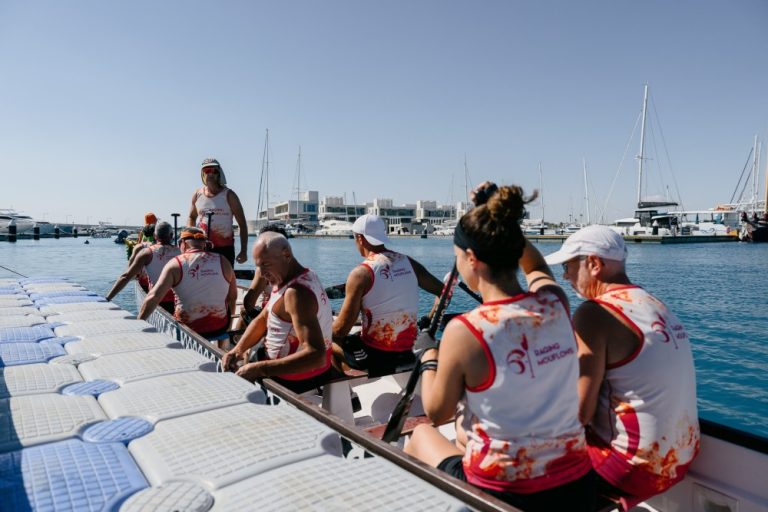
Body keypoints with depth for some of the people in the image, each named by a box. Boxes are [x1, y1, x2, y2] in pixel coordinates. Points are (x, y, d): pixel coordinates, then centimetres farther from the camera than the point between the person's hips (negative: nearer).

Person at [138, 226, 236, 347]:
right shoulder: (222, 261, -3)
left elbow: (153, 297, -14)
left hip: (188, 329, -1)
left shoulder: (175, 264, -7)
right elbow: (232, 297, 3)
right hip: (219, 328, 1)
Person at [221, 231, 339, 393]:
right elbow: (262, 319, 10)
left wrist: (259, 370, -35)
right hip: (292, 364, 9)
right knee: (226, 368, 22)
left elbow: (316, 356, -38)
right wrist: (238, 349, -6)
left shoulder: (296, 293, -29)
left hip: (293, 377, -9)